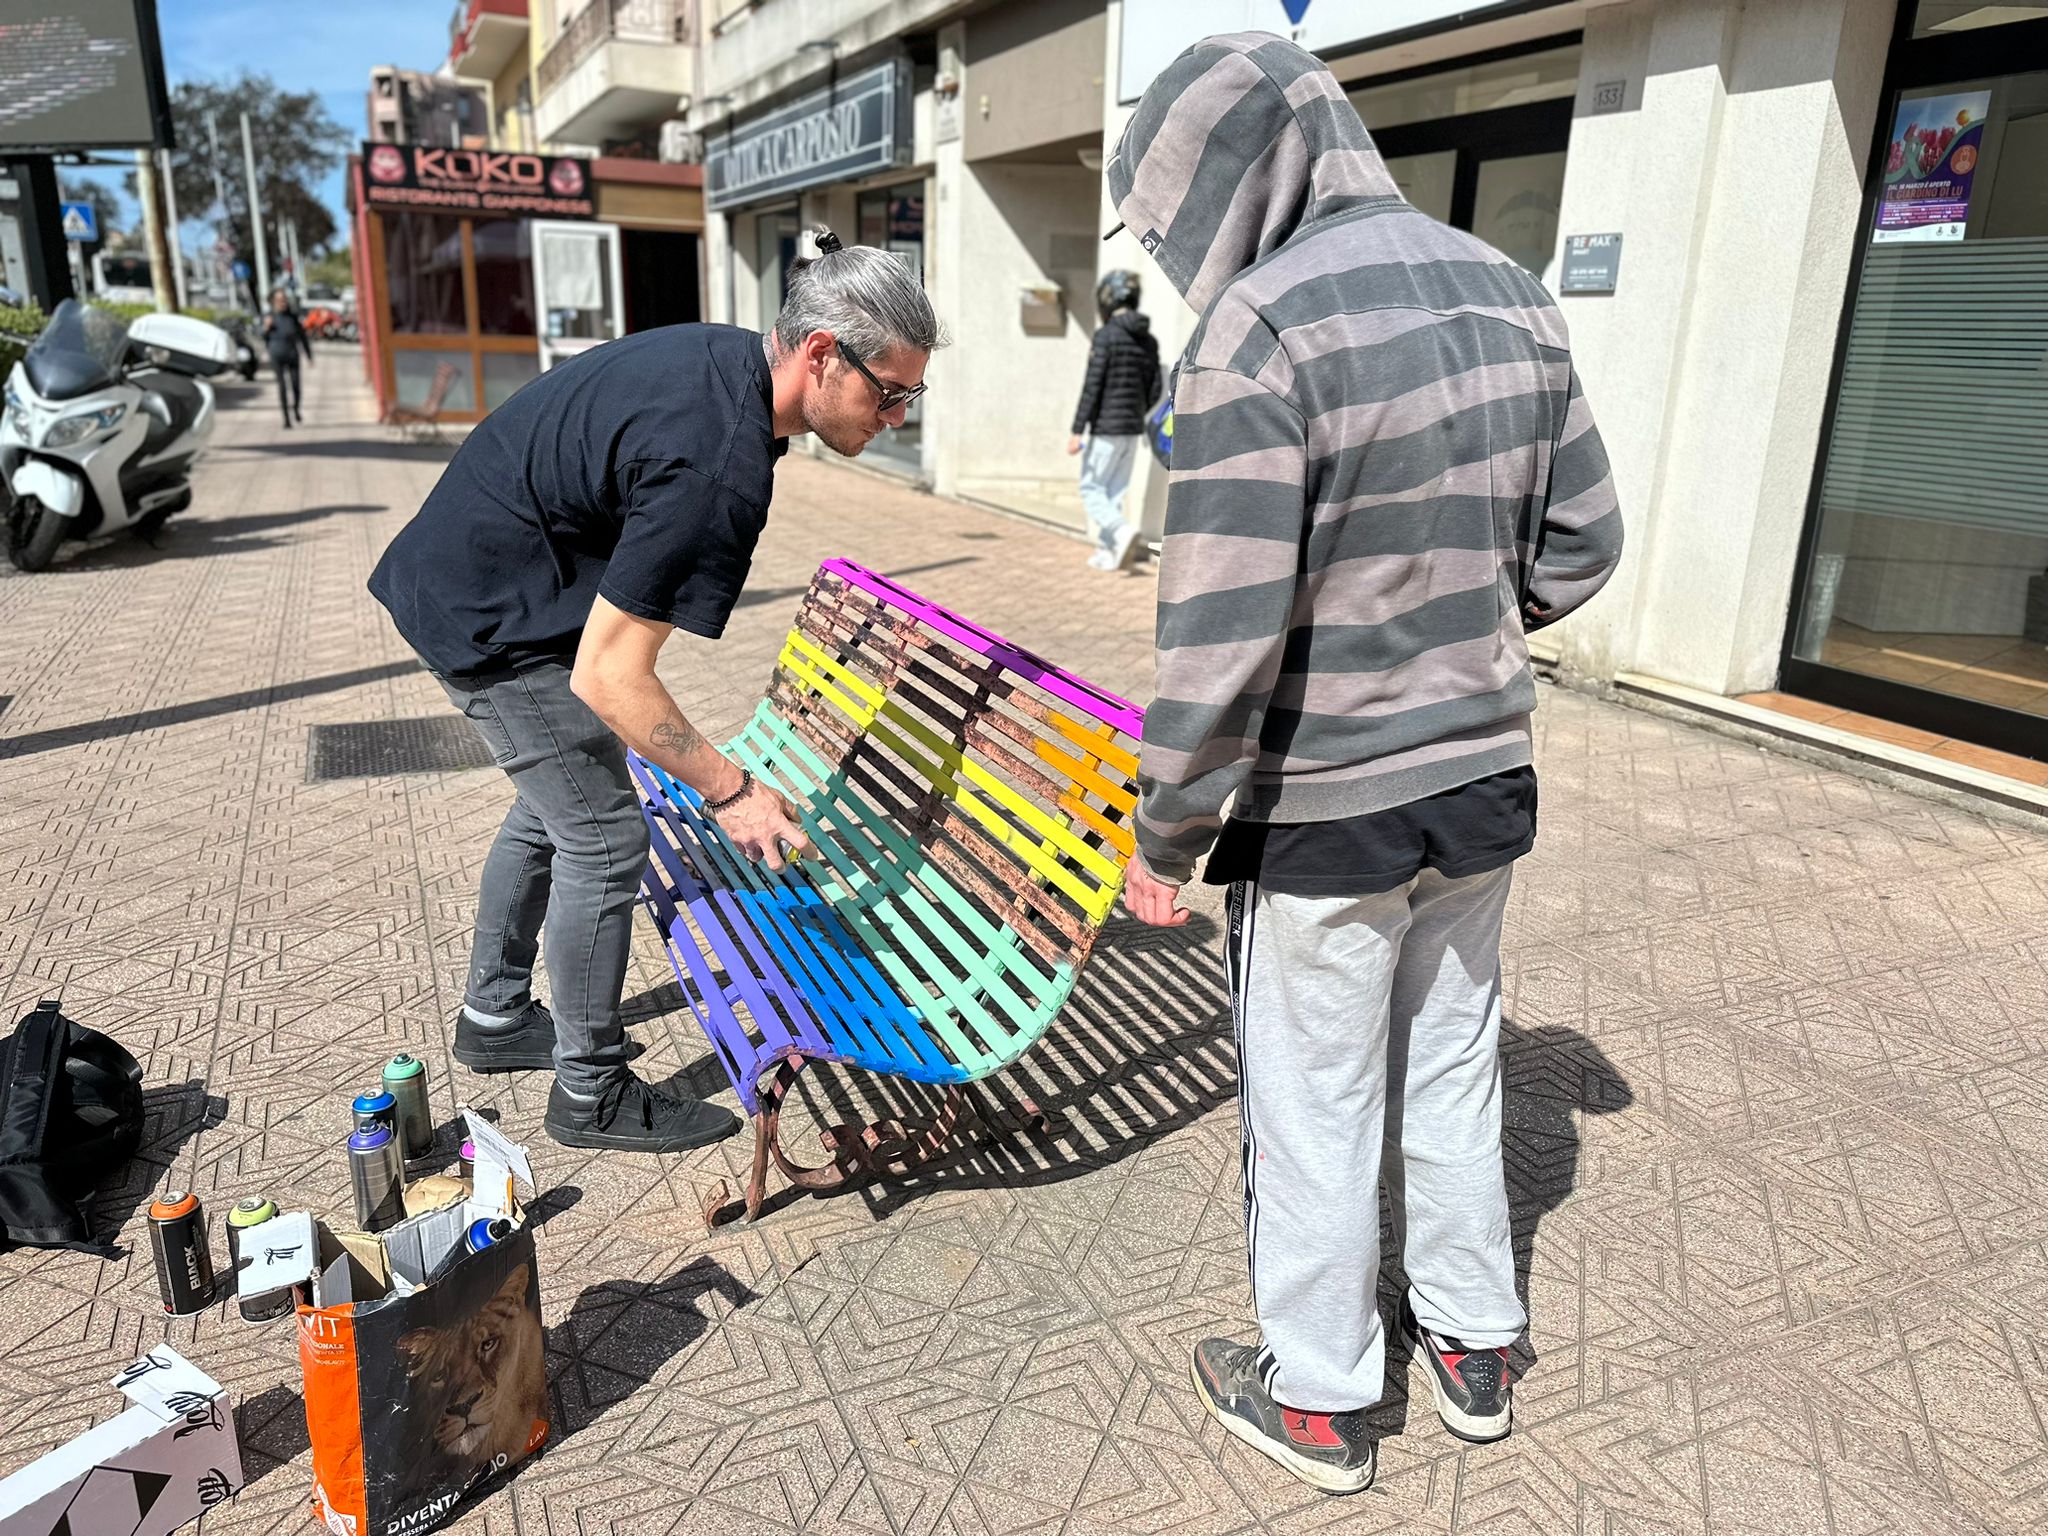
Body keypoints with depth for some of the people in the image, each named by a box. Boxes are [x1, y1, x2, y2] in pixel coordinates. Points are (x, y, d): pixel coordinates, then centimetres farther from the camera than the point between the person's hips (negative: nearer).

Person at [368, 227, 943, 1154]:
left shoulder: (726, 354, -2)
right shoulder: (718, 468, -32)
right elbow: (609, 677, -29)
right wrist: (730, 791, -21)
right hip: (488, 615, -10)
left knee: (552, 806, 21)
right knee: (603, 837, -3)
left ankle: (493, 1019, 39)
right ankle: (590, 1093, 14)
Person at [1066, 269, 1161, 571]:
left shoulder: (1106, 336, -13)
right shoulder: (1149, 340, 8)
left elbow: (1092, 386, -17)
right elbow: (1154, 390, 11)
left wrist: (1077, 430, -14)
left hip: (1106, 428, -7)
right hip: (1133, 430, 7)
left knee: (1091, 489, 1)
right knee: (1115, 491, 13)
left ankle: (1121, 530, -20)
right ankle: (1107, 550, 13)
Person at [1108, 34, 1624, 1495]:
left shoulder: (1259, 328, -20)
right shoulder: (1507, 292, 2)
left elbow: (1222, 637, -23)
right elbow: (1581, 546, 8)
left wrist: (1165, 838, -12)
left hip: (1326, 812, -7)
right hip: (1486, 782, 7)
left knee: (1315, 1107, 12)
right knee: (1454, 1066, 23)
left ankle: (1320, 1400, 32)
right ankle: (1474, 1347, 42)